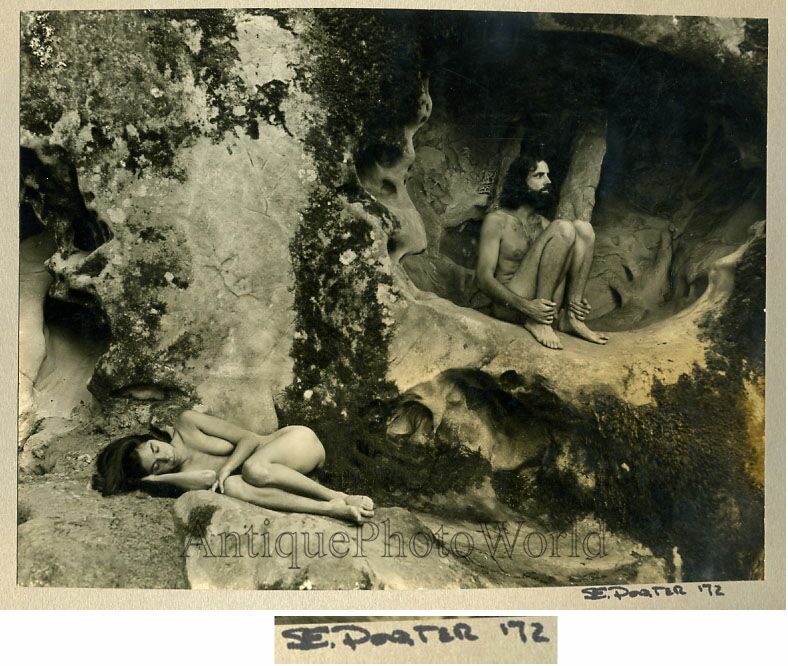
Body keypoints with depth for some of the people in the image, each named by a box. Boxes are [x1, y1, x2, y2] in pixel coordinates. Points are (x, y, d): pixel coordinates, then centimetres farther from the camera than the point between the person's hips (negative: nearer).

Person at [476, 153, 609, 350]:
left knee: (582, 227, -7)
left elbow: (557, 271, 21)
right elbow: (484, 278, -9)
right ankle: (536, 322, -21)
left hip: (546, 307, 6)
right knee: (563, 229, -20)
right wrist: (526, 306, -24)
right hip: (509, 307, -6)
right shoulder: (497, 220, 0)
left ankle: (571, 318, -13)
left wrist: (576, 301, -2)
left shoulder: (544, 224, 19)